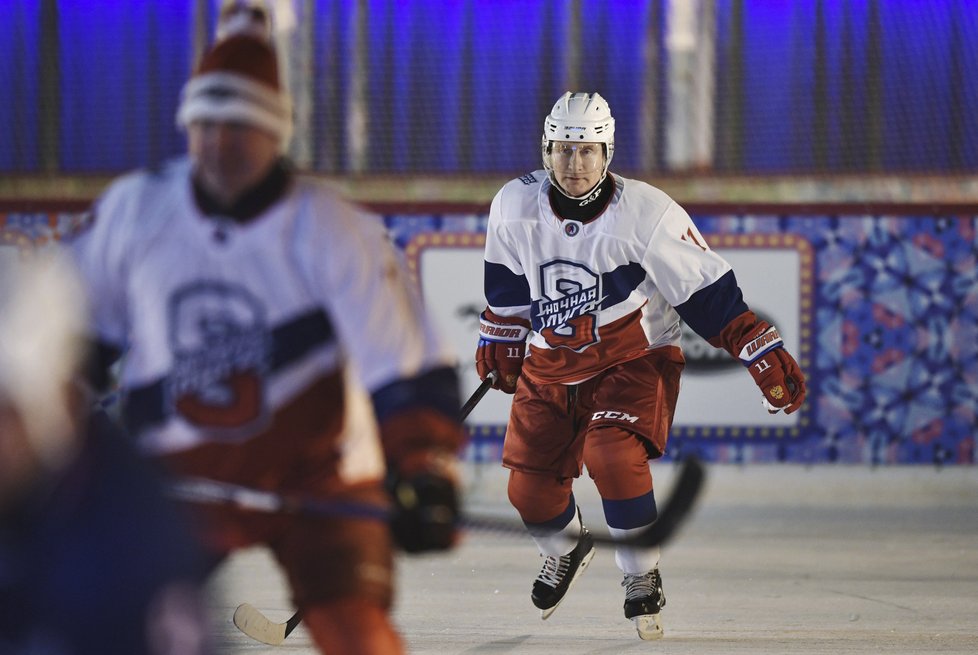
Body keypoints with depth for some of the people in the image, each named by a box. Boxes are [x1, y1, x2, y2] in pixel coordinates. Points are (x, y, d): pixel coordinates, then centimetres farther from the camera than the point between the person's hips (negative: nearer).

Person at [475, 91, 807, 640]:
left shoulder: (648, 213, -21)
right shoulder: (515, 206, -10)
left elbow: (709, 290, -14)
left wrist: (767, 358, -15)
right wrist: (500, 344, 18)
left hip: (634, 360, -4)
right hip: (551, 364, 4)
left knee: (612, 456, -29)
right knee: (530, 486, 2)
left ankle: (643, 578, -8)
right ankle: (568, 550, 38)